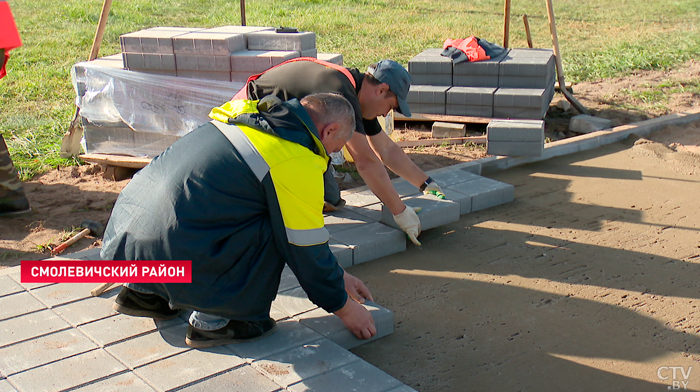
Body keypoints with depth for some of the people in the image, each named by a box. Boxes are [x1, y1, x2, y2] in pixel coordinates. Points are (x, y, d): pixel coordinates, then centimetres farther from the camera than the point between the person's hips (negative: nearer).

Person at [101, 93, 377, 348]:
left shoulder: (248, 113, 15)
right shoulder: (298, 165, -12)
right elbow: (307, 250, -3)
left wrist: (336, 276, 29)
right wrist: (345, 309, 14)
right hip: (165, 257, -9)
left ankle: (142, 292, 26)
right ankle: (214, 321, 3)